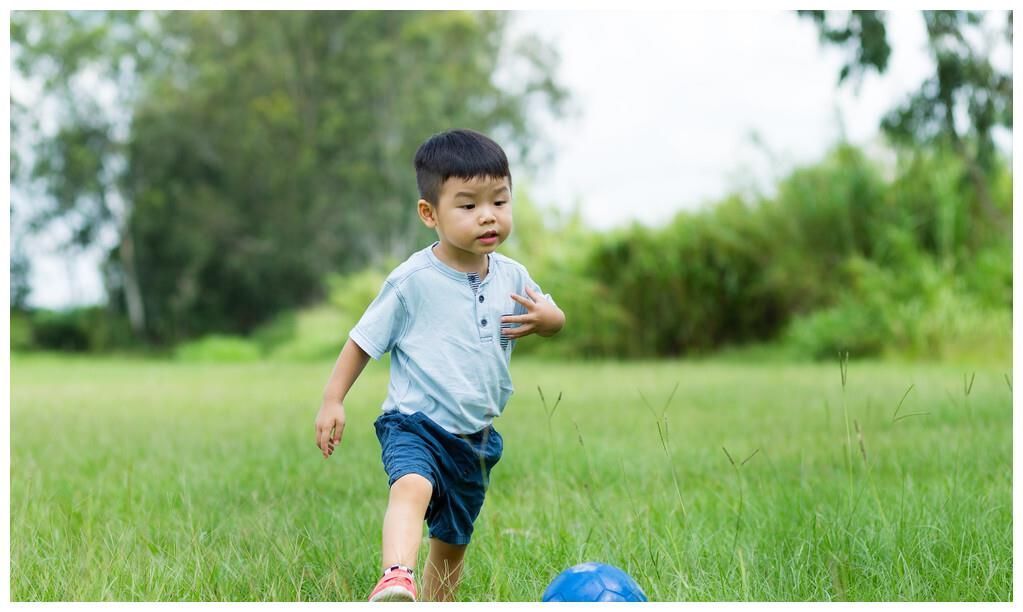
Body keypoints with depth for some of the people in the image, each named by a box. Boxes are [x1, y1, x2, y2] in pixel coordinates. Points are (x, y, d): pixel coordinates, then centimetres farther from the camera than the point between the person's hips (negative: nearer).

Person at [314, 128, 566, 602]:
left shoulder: (511, 277, 2)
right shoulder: (412, 281, -12)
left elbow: (553, 317, 18)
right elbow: (363, 341, -4)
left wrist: (545, 318, -6)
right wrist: (332, 401, -7)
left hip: (476, 438, 6)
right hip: (415, 424, -6)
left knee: (452, 541, 17)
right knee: (413, 487, -37)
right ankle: (395, 580, -55)